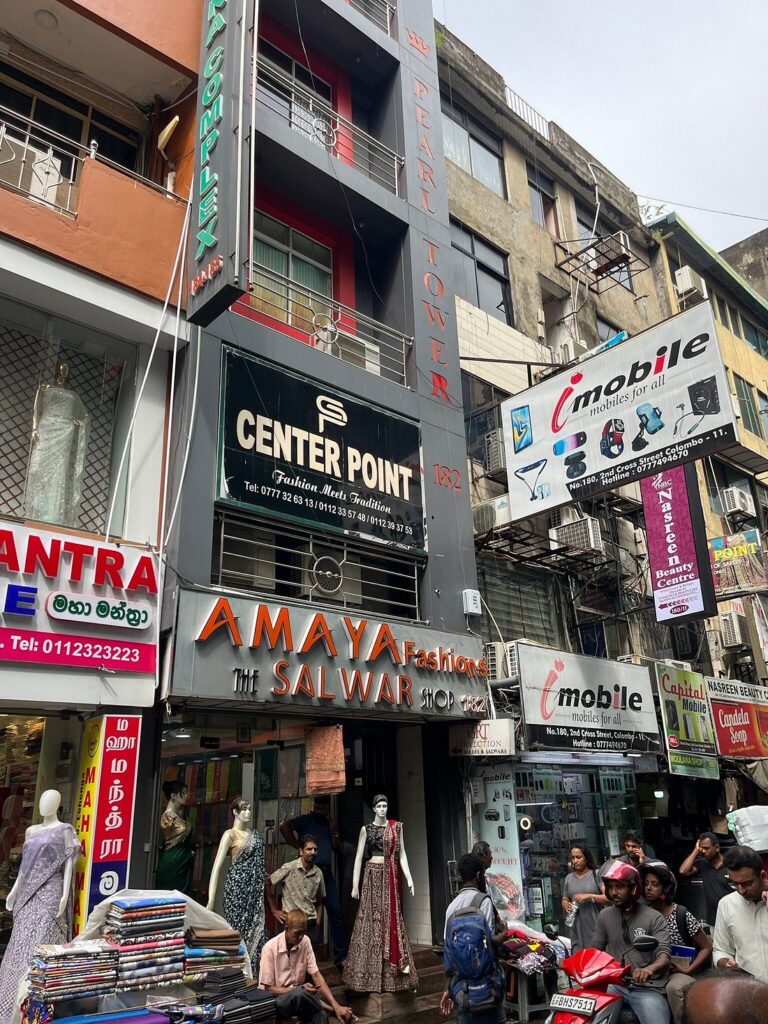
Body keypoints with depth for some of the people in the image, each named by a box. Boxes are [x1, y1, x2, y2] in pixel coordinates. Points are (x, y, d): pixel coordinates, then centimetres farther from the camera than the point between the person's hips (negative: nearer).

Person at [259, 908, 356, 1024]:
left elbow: (316, 975, -6)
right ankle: (330, 1010, -15)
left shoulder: (305, 942, -4)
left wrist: (336, 1006, -17)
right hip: (275, 1000, -3)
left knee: (320, 1015, -32)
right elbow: (268, 989, -13)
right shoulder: (270, 948, -18)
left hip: (298, 997, 3)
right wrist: (299, 989, -25)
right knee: (299, 994, -34)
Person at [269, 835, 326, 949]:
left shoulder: (318, 873, 5)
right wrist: (274, 910, 3)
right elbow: (268, 884, 0)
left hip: (311, 924, 4)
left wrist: (317, 925, 9)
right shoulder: (289, 868, -8)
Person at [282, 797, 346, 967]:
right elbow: (284, 826, -13)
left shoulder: (329, 825, 16)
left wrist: (334, 832, -1)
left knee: (336, 912, 1)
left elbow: (338, 849, 13)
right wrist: (296, 845, -12)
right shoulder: (305, 820, 1)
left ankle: (340, 955, 7)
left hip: (327, 873, 5)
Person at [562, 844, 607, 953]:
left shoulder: (596, 874, -1)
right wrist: (566, 904, -2)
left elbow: (608, 897, -8)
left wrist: (589, 896, -17)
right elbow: (564, 899, 20)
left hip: (596, 927, -4)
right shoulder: (569, 878, 13)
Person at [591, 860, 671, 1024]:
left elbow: (664, 956, -13)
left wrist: (649, 969, -36)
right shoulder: (605, 915, 10)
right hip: (614, 984, 3)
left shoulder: (654, 918, -3)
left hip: (647, 988, -3)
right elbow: (595, 949, 13)